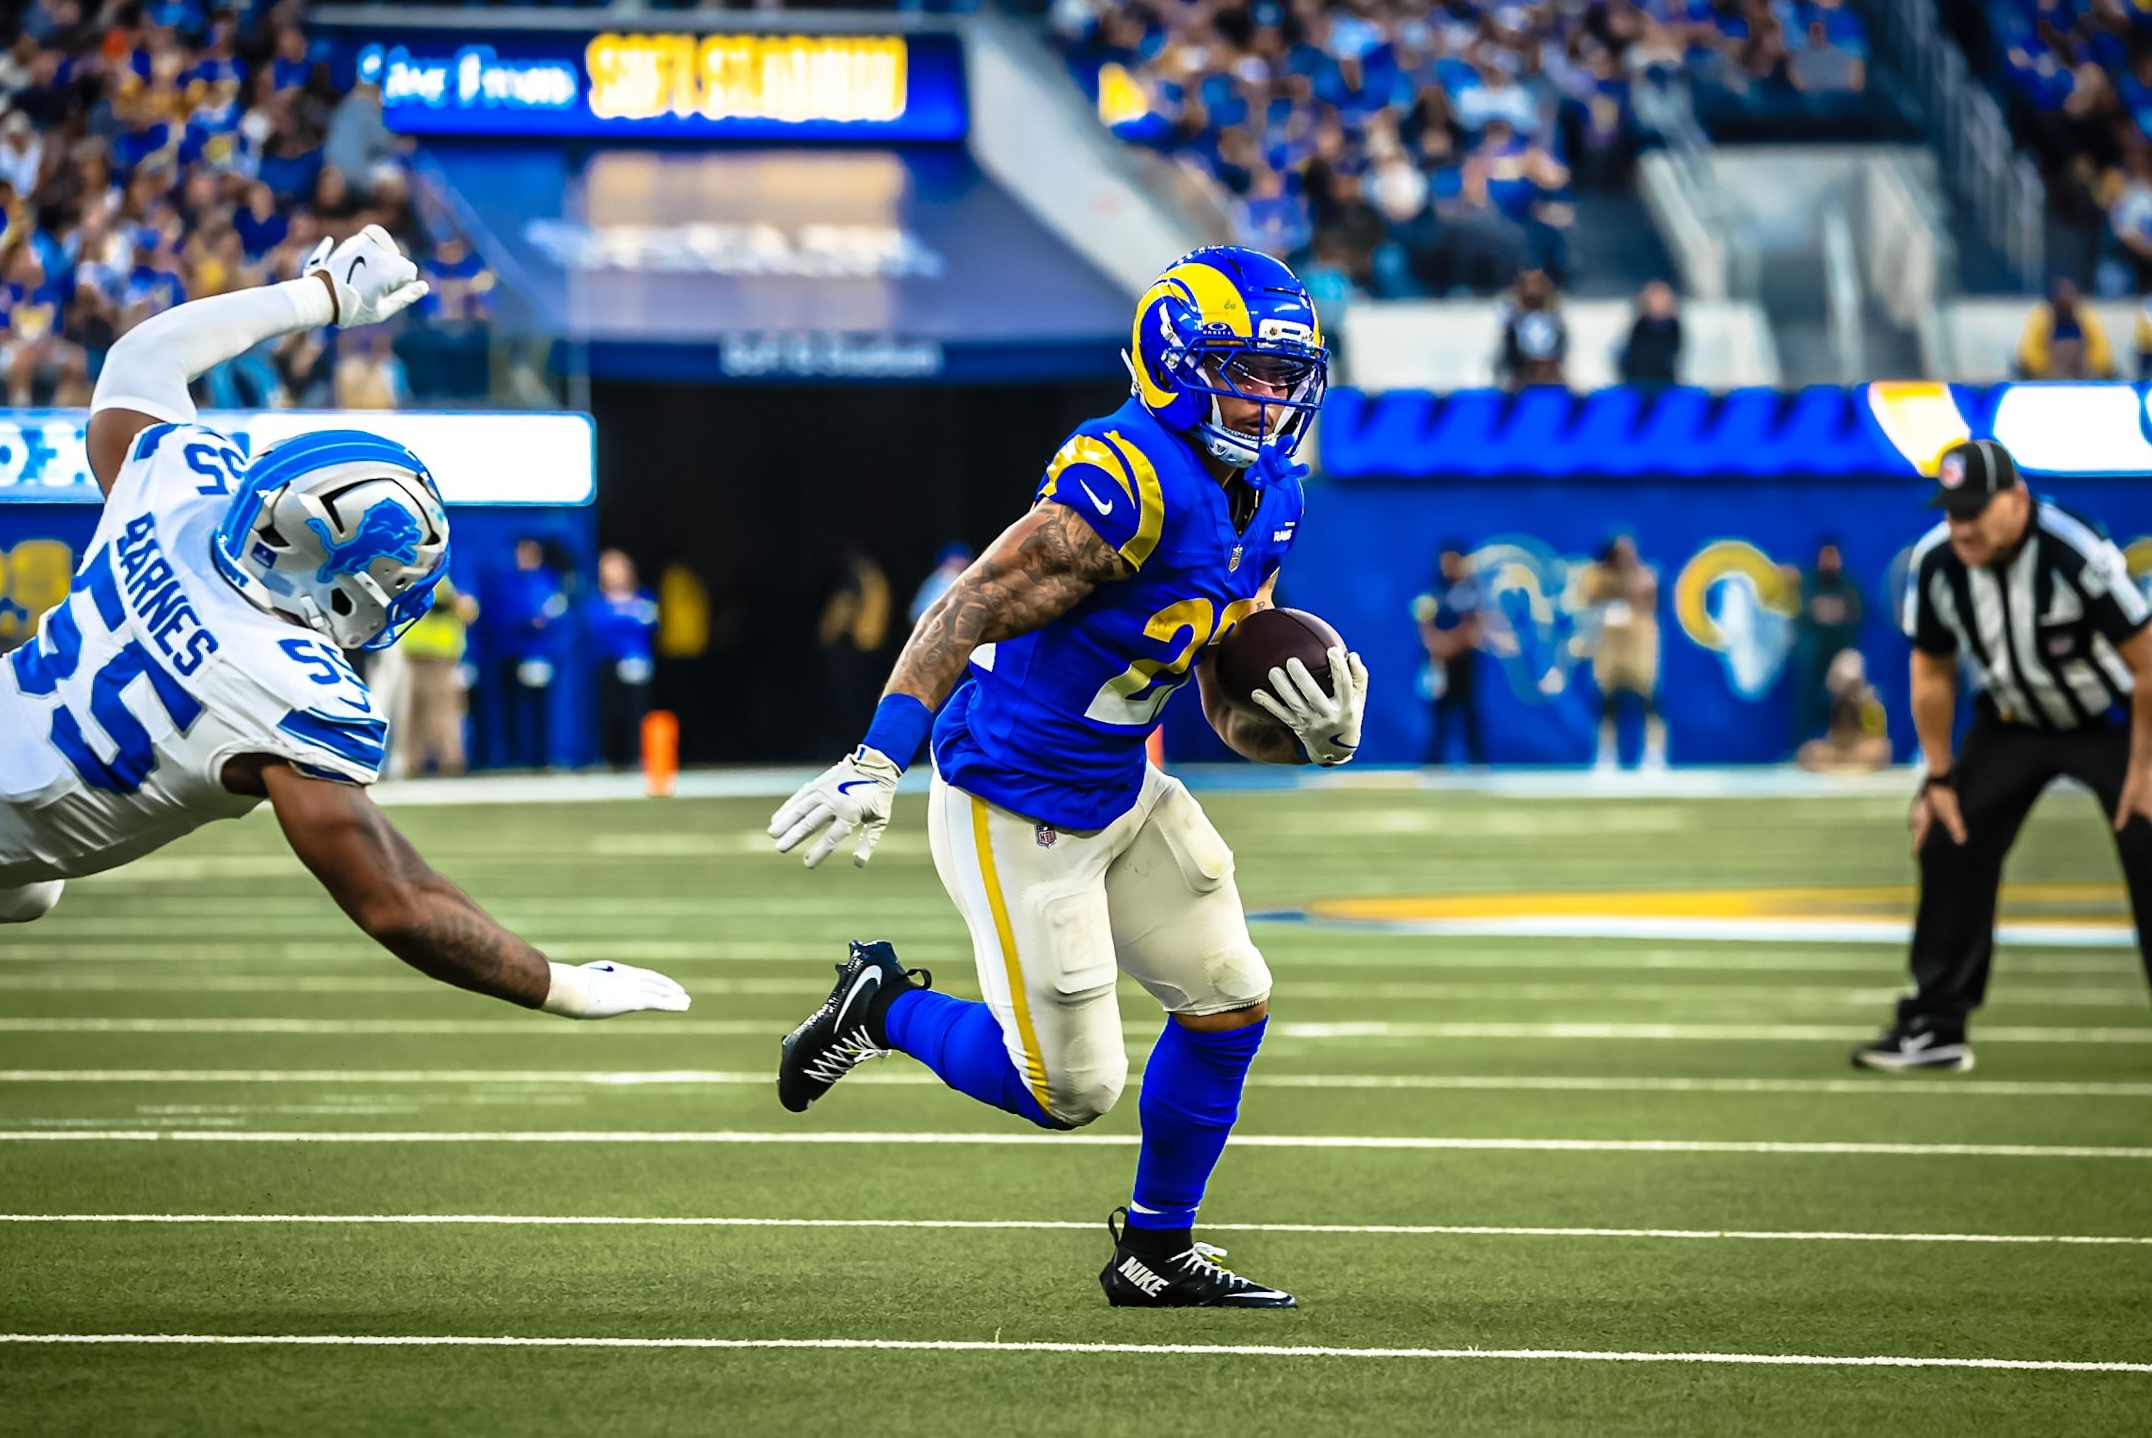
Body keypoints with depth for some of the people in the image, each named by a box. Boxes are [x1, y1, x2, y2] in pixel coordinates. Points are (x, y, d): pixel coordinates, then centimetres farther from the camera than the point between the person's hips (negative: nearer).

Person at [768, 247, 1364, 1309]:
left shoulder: (1264, 501, 4)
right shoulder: (1131, 482, -25)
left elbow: (1230, 713, 8)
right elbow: (969, 613, -27)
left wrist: (1311, 736, -14)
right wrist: (876, 763, -33)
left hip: (1121, 798, 9)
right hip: (1017, 812, -9)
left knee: (1229, 1003, 9)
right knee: (1070, 1089, -3)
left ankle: (1156, 1252, 24)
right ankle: (884, 1007, 21)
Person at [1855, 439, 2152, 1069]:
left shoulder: (2078, 555, -33)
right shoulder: (1934, 562, -17)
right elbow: (1933, 673, -1)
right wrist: (1938, 777, 0)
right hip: (2012, 723, 5)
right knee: (1948, 844, -2)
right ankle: (1934, 1028, 8)